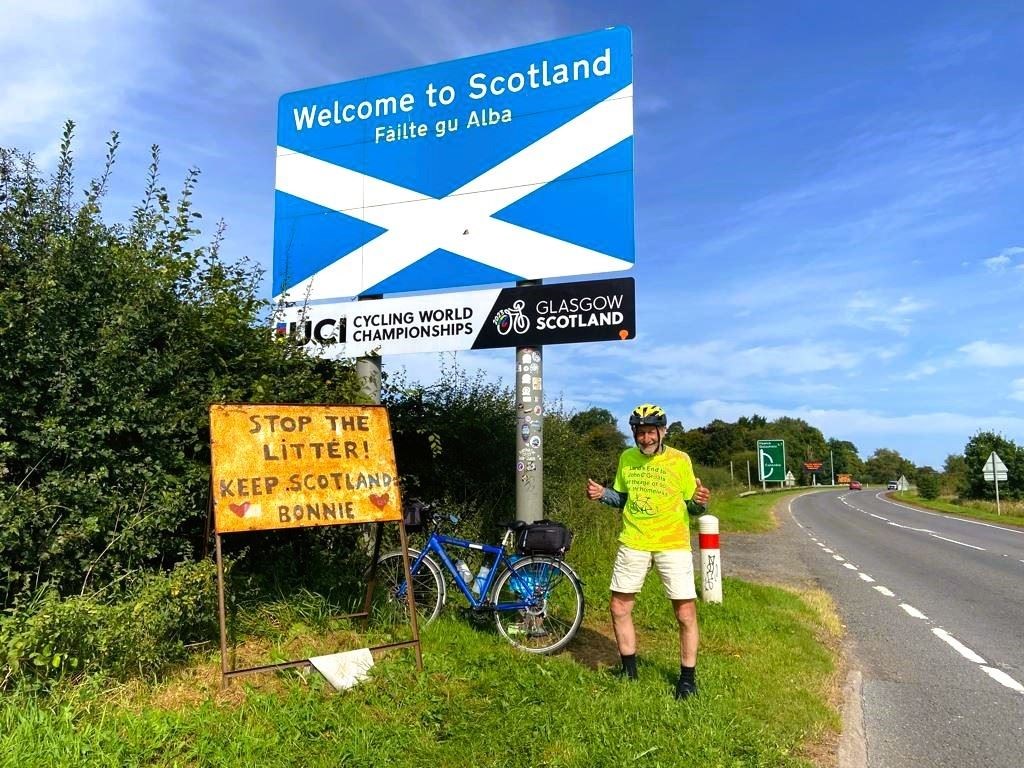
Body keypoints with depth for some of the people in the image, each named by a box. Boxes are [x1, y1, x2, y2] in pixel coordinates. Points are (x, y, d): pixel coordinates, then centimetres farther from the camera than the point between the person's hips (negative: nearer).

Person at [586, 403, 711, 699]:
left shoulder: (680, 460, -6)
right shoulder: (627, 458, 4)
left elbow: (691, 507, -2)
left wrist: (700, 503, -24)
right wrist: (602, 494, -4)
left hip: (672, 544, -3)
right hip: (633, 543, 4)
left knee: (686, 614, -2)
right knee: (619, 608, 8)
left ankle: (688, 677, 18)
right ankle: (629, 671, 28)